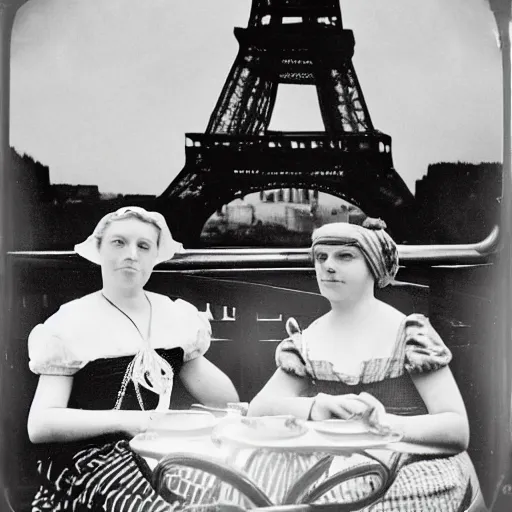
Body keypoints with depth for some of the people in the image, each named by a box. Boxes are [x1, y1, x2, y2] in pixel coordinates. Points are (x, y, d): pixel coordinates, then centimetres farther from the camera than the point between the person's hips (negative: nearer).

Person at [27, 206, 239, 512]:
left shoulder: (176, 316, 12)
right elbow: (40, 425, -9)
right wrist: (123, 420, -20)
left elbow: (228, 403, 11)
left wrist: (193, 354, -6)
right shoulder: (71, 323, -1)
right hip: (88, 454, -5)